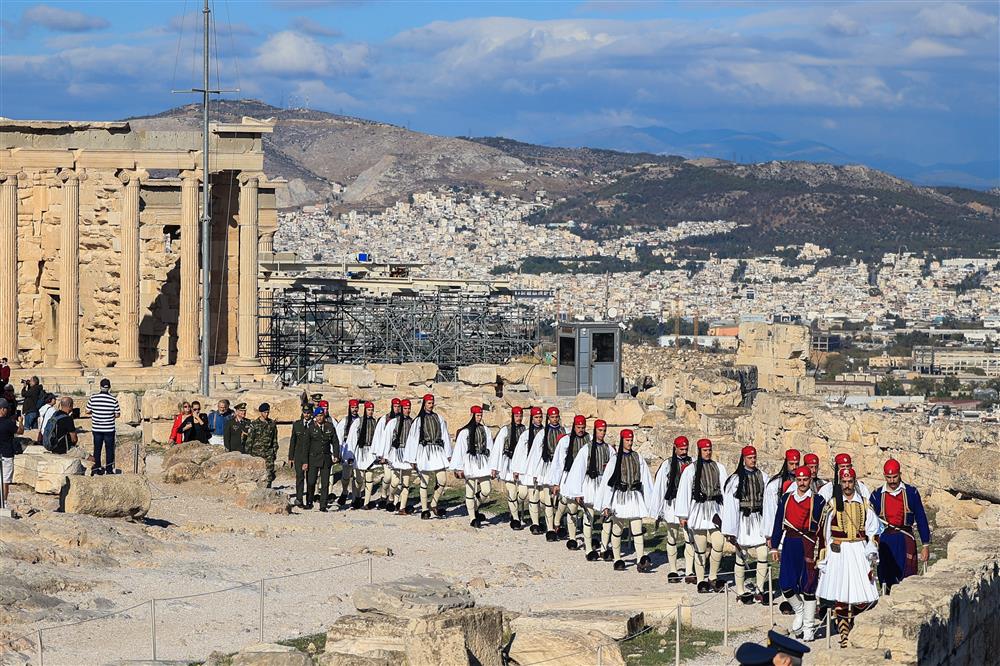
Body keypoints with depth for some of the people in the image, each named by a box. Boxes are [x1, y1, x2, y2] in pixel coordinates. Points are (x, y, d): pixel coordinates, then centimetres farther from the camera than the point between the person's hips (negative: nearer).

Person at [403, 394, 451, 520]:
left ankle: (433, 504, 14)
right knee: (424, 482, 0)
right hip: (424, 451, -3)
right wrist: (412, 459, -1)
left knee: (442, 480, -5)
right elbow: (413, 439, 0)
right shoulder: (418, 420, -1)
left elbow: (445, 436, 11)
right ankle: (424, 510, 7)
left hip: (438, 451, 3)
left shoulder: (439, 418, 9)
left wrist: (448, 454, 7)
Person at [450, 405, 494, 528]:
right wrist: (458, 468, -6)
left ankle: (474, 507, 23)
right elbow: (459, 450, -4)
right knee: (470, 491, 0)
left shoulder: (485, 430, 8)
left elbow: (490, 448, 12)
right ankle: (473, 519, 8)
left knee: (486, 490, -3)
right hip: (470, 463, -4)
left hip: (483, 463, 4)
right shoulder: (465, 432, -5)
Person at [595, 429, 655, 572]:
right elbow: (607, 482, -4)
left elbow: (645, 480, 8)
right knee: (617, 531, 8)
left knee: (637, 530, -8)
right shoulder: (615, 460, -3)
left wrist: (650, 501, 6)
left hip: (635, 497, 1)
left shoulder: (638, 458, 4)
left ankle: (641, 561, -17)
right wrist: (606, 506, -9)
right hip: (620, 497, -1)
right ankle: (618, 560, 19)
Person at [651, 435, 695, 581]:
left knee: (690, 540, -7)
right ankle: (673, 571, 17)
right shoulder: (667, 465, 1)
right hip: (672, 505, 0)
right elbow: (659, 486, 2)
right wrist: (658, 510, -1)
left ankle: (689, 572, -7)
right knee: (672, 540, 8)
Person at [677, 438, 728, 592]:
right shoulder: (691, 469, 1)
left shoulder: (719, 468, 9)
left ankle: (713, 578, 5)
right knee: (700, 547, 0)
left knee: (718, 543, -10)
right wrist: (682, 515, -2)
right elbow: (684, 492, 1)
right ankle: (701, 581, 8)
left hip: (715, 510, 2)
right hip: (698, 509, -2)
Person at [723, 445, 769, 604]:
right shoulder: (736, 479, -6)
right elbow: (729, 505, -7)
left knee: (763, 555, -6)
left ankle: (759, 590, 3)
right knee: (741, 558, 4)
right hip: (742, 520, -3)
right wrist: (729, 531, -10)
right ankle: (741, 591, 14)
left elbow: (766, 500, 8)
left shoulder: (761, 477, 6)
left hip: (758, 520, 3)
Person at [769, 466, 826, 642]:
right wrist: (774, 547, 7)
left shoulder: (818, 501, 0)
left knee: (808, 587, -1)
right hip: (790, 545, 3)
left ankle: (808, 627, 7)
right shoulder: (785, 499, 9)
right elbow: (778, 524, 12)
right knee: (785, 584, -4)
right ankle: (799, 610, 25)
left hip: (809, 546, -3)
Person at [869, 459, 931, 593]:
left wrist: (925, 545, 1)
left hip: (905, 541, -1)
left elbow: (921, 520, 4)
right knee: (887, 582, 2)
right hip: (885, 541, 1)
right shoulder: (877, 495, 5)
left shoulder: (911, 493, 2)